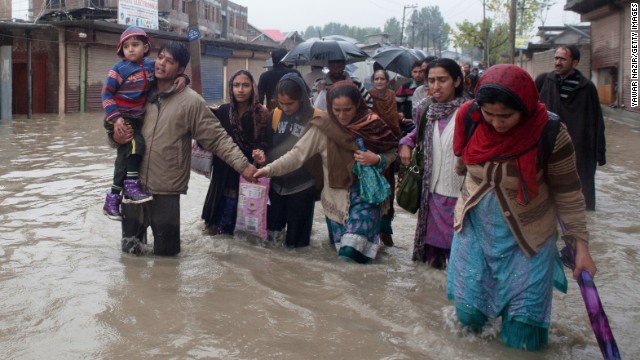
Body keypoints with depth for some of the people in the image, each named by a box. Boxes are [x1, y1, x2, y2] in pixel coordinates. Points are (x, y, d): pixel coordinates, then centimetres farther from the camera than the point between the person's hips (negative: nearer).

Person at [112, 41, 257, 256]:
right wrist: (116, 136, -6)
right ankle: (136, 237, 46)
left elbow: (217, 138, -9)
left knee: (165, 250, 8)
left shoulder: (191, 101, -8)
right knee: (130, 247, 14)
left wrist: (242, 165, -19)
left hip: (166, 189, -4)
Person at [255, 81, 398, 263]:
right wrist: (270, 169, -21)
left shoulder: (373, 124, -9)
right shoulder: (323, 126, -11)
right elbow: (298, 153, -11)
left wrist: (377, 159, -17)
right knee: (343, 250, 10)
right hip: (337, 197, 2)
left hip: (365, 194, -2)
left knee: (352, 252, -16)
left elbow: (392, 153, 3)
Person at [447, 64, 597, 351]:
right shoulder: (469, 119, -15)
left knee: (522, 333, 3)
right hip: (474, 228, 3)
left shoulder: (550, 134, -24)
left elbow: (568, 193, -11)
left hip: (527, 237, -3)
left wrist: (580, 243, -10)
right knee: (469, 313, 11)